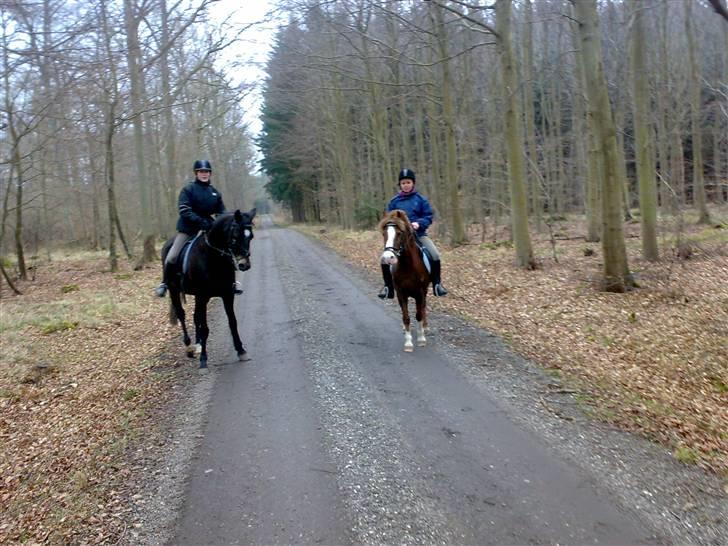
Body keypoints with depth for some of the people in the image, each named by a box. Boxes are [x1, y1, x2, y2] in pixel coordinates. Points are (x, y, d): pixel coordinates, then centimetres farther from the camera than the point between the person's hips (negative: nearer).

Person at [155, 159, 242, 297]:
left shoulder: (215, 192, 6)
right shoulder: (188, 189, -7)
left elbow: (221, 212, 12)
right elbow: (184, 210, -17)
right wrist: (200, 221, -28)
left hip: (208, 229, 4)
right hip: (188, 229, -4)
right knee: (172, 257, -10)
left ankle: (231, 282, 16)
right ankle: (164, 283, 12)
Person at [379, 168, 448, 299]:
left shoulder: (421, 199, 3)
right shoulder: (394, 201, 6)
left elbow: (428, 217, 1)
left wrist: (419, 223, -18)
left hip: (419, 234, -1)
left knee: (435, 255, -19)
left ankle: (437, 284, 0)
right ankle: (388, 287, 1)